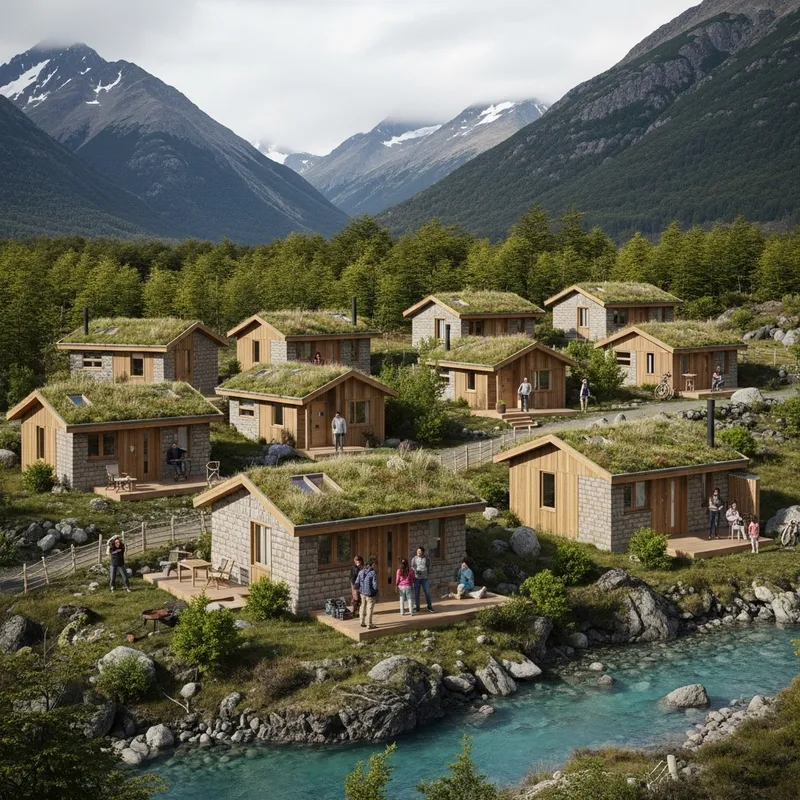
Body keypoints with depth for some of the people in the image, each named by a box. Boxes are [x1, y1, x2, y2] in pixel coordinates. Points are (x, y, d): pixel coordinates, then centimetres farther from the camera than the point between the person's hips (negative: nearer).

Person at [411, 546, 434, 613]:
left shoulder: (427, 559, 3)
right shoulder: (414, 559, 0)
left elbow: (429, 568, 9)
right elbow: (412, 568, 4)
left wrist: (429, 577, 6)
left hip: (424, 578, 1)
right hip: (416, 578, 0)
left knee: (427, 592, 0)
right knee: (416, 593, 1)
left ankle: (429, 606, 12)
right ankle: (417, 607, 10)